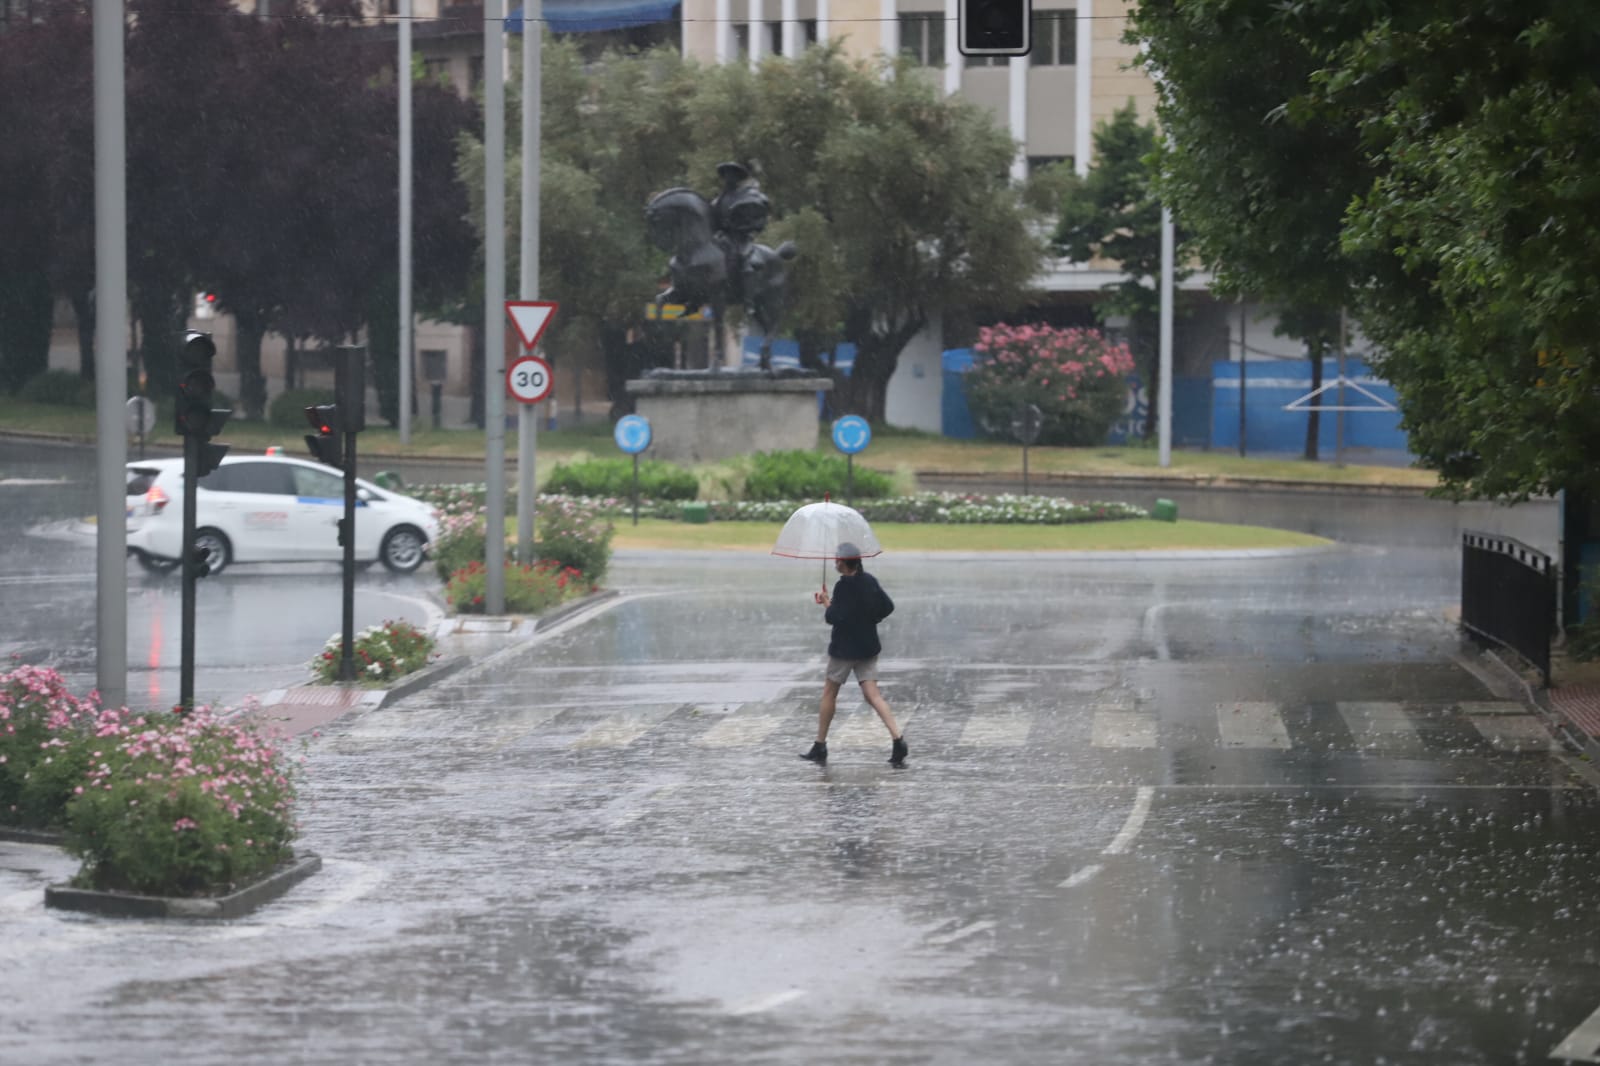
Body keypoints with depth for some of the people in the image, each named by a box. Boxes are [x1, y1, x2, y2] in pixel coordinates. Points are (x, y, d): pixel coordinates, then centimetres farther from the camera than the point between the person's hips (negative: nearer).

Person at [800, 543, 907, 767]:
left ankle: (820, 747, 15)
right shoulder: (870, 581, 4)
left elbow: (833, 618, -22)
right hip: (868, 647, 6)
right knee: (872, 694, 1)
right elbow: (888, 606, 8)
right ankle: (897, 739, -17)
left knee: (829, 693, 9)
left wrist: (827, 603, -4)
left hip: (844, 649, -6)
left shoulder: (843, 586, -18)